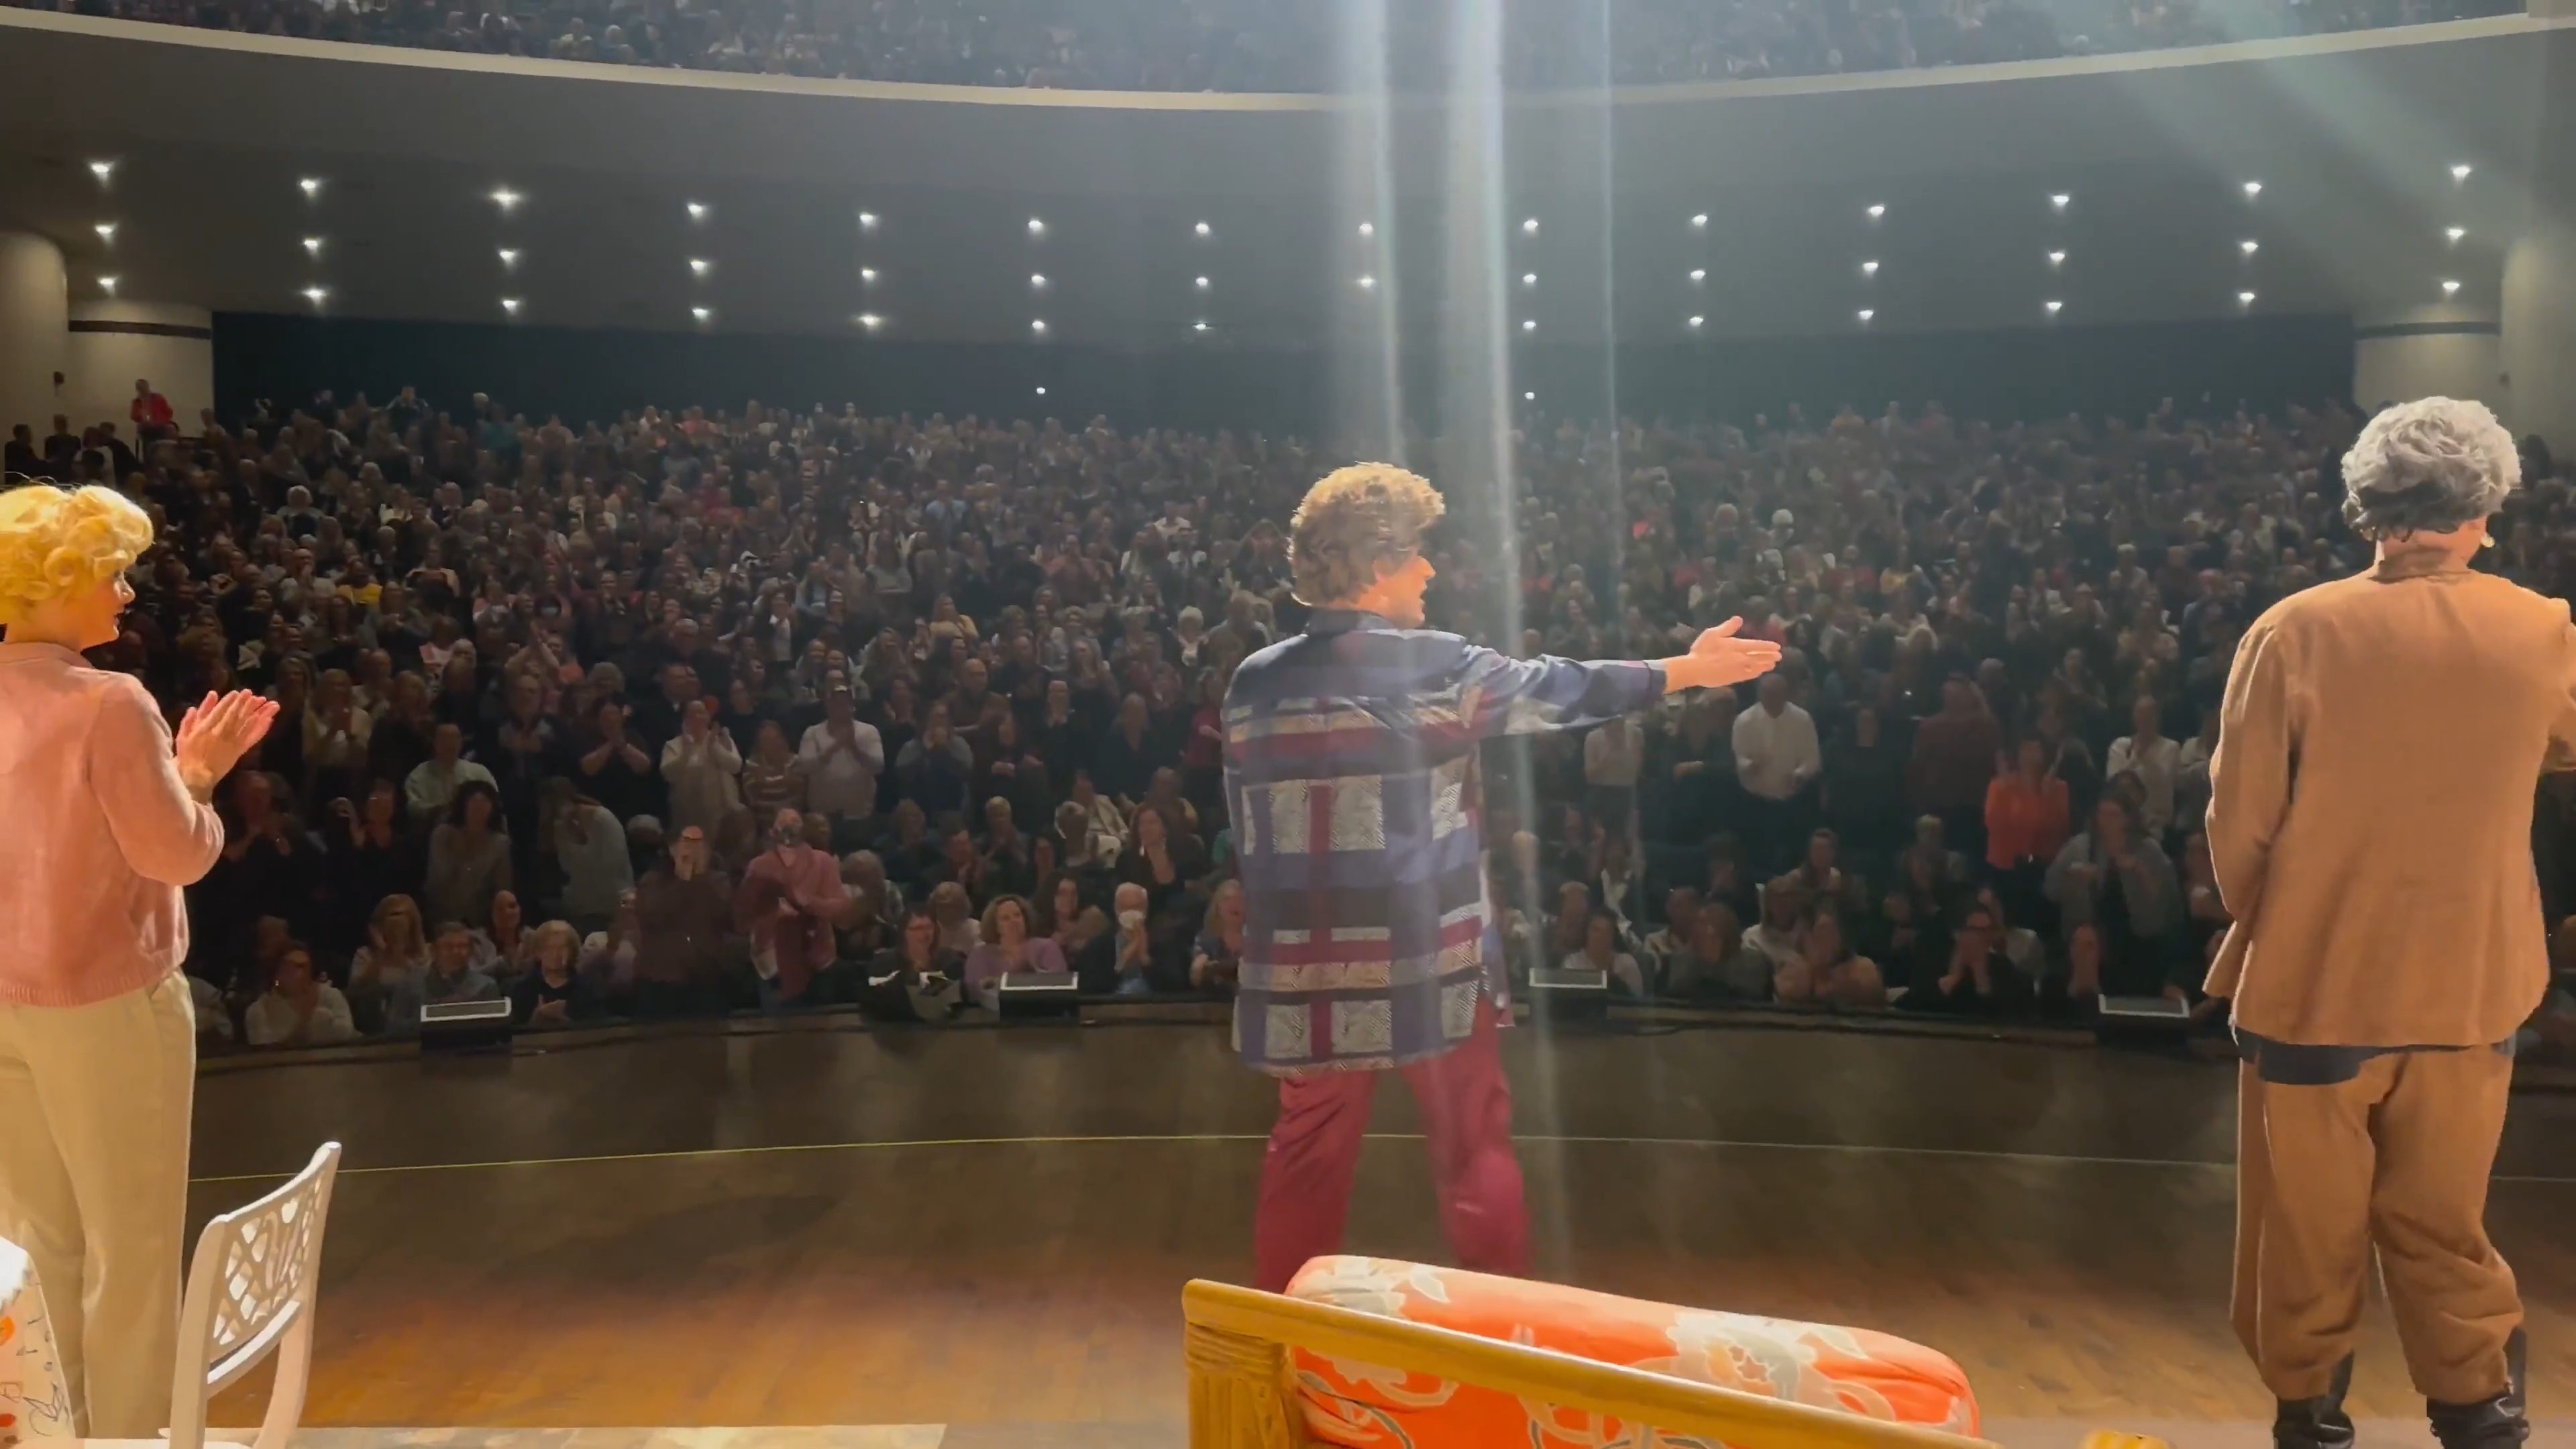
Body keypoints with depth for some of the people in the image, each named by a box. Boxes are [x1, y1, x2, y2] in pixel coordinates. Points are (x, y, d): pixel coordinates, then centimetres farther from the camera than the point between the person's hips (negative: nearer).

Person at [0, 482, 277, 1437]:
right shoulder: (107, 704, -20)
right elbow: (177, 854, -17)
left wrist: (178, 769, 10)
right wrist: (195, 779, 0)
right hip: (105, 1003, -7)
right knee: (132, 1248, 8)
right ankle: (129, 1430, 18)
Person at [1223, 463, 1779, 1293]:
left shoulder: (1253, 683, 1)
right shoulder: (1434, 667, -10)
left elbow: (1246, 831, 6)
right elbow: (1563, 692, 0)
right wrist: (1689, 669, 12)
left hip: (1309, 970, 4)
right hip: (1431, 960, -3)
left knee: (1309, 1157, 15)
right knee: (1475, 1148, 13)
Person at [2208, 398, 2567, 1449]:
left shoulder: (2297, 631, -15)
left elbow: (2239, 821, -11)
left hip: (2313, 975, -2)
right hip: (2466, 982, 2)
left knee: (2308, 1225, 15)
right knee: (2442, 1222, 19)